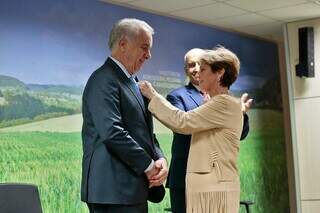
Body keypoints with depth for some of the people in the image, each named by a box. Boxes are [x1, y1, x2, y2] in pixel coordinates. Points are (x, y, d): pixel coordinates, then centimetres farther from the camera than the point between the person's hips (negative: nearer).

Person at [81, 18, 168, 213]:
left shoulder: (131, 82, 19)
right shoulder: (104, 80, -11)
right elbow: (113, 133, -21)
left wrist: (160, 159, 0)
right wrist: (148, 166, -13)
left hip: (133, 188, 9)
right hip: (114, 190, -9)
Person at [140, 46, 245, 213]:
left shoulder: (227, 103, -11)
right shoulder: (216, 104, 18)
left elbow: (183, 121, -15)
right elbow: (185, 126, 16)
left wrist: (152, 96, -4)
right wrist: (153, 99, 13)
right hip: (203, 187, 9)